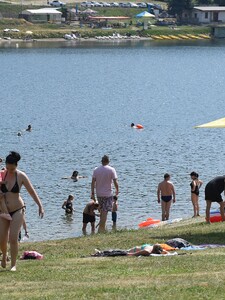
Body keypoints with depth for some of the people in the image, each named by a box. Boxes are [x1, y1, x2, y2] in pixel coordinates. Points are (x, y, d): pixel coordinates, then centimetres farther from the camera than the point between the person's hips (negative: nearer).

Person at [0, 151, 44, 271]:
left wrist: (40, 206, -3)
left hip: (17, 210, -2)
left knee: (13, 238, -12)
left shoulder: (21, 176, -8)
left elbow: (32, 192, -1)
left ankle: (13, 265, -2)